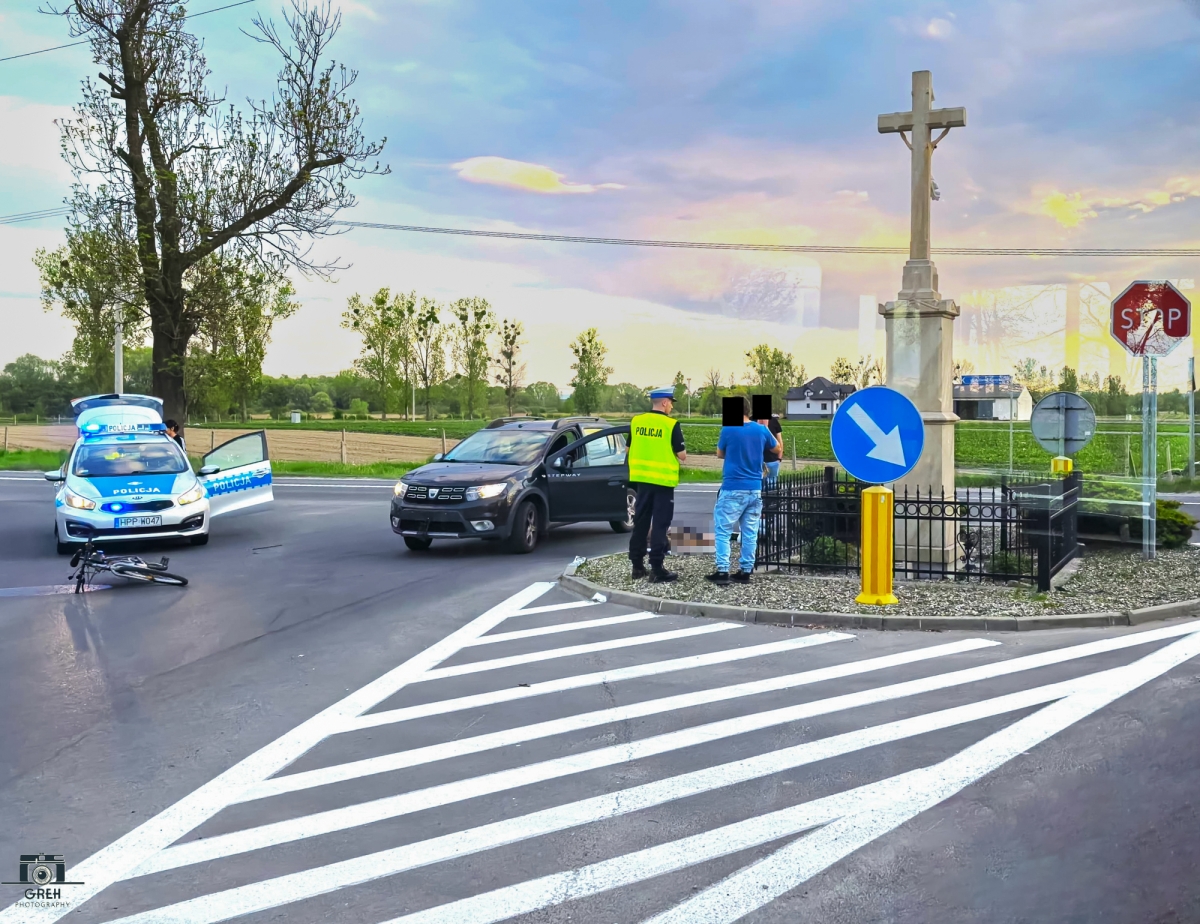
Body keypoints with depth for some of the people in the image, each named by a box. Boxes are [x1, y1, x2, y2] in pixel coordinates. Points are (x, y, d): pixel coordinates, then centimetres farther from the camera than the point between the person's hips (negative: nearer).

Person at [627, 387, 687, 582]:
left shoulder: (636, 421, 2)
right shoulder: (671, 425, -12)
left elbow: (630, 449, 13)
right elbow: (682, 456, -9)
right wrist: (677, 452, 11)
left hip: (642, 478, 5)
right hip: (663, 480, -5)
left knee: (640, 522, 13)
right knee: (659, 525, 0)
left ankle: (637, 566, 17)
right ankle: (657, 569, 1)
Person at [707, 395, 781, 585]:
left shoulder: (728, 429, -8)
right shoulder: (761, 430, 3)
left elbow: (720, 454, 9)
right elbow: (778, 450, 21)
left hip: (733, 489, -4)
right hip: (755, 489, 4)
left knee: (723, 531, 1)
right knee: (750, 533, 8)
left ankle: (722, 571, -6)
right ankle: (745, 571, 11)